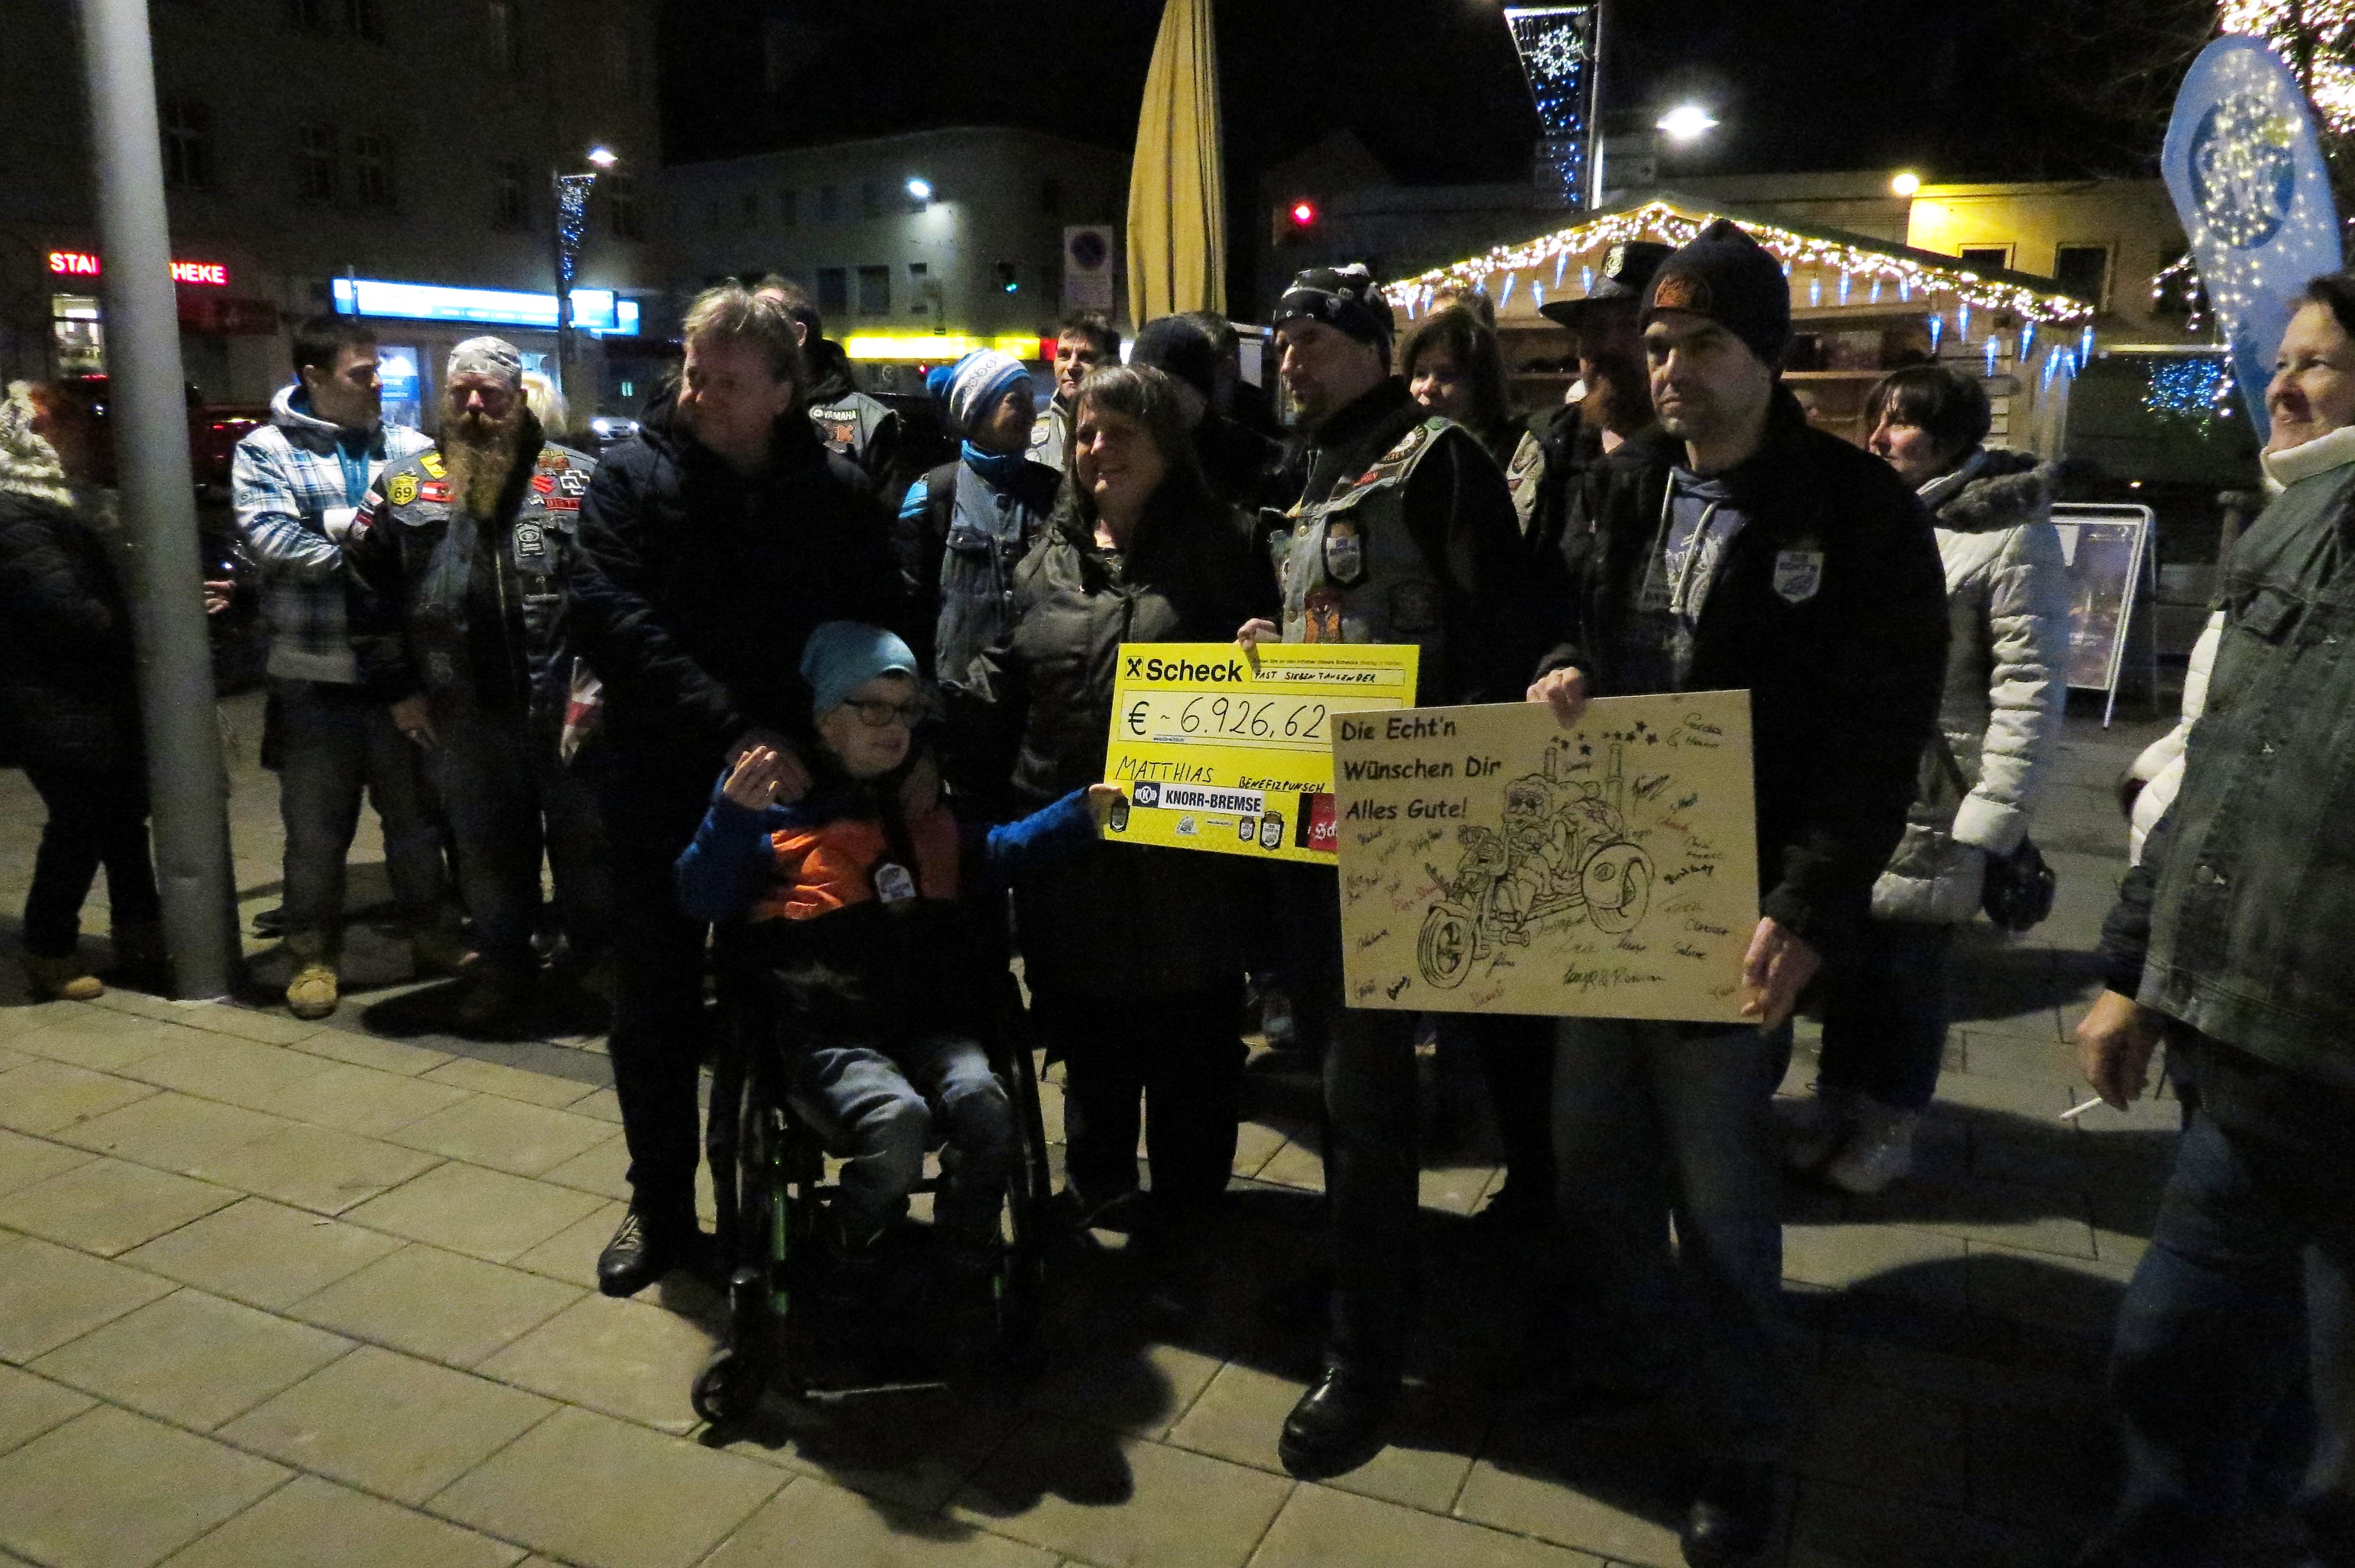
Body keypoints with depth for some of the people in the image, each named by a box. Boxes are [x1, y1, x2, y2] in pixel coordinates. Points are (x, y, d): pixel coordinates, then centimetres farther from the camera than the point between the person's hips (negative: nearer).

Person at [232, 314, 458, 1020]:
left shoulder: (411, 446, 7)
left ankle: (435, 936, 28)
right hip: (314, 674, -2)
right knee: (317, 826, 9)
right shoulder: (266, 451, 0)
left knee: (415, 813, 14)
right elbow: (269, 536, -15)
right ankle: (314, 953, 23)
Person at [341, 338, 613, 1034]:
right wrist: (395, 687, 6)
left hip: (567, 708, -2)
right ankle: (504, 966, 31)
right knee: (488, 847, 14)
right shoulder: (404, 486, 6)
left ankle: (602, 960, 28)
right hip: (463, 715, 3)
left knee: (585, 841, 10)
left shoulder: (576, 480, -3)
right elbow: (367, 588, 10)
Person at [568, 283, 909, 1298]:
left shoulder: (838, 492, 1)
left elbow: (882, 637, -1)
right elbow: (609, 615, -16)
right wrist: (735, 729, -26)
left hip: (796, 785, 0)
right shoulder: (634, 476, -3)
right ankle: (661, 1212, 28)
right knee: (657, 1006, 10)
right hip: (663, 786, 0)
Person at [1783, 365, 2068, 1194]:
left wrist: (1993, 821, -15)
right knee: (1843, 949, 13)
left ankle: (1889, 1120, 24)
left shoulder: (2011, 533, -9)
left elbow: (2029, 688, -12)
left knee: (1906, 963, 5)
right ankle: (1837, 1094, 31)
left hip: (1929, 804, -5)